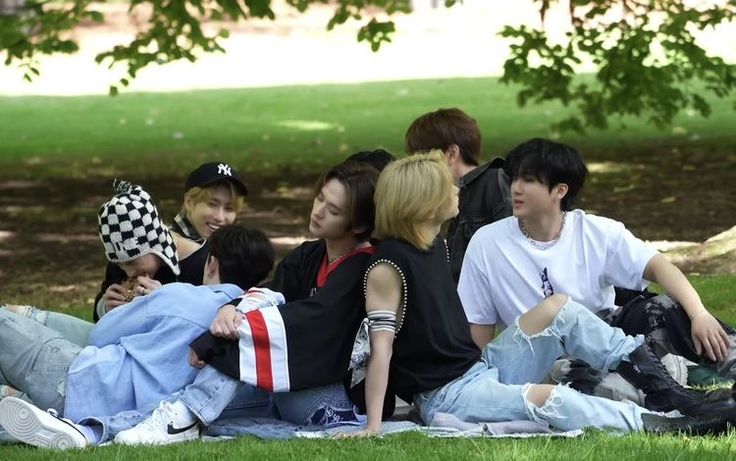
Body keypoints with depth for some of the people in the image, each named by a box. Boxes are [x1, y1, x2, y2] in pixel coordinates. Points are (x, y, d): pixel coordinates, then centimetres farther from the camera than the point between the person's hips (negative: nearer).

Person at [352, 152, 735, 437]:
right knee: (544, 398, -34)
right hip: (445, 397, -10)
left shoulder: (434, 243, 10)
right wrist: (373, 426, -25)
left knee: (557, 308, -3)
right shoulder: (387, 268, -16)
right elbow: (381, 350, -20)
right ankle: (667, 427, -33)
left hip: (481, 367, 10)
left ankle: (673, 395, -7)